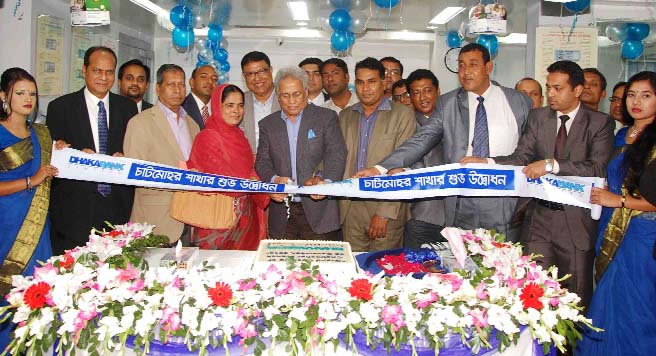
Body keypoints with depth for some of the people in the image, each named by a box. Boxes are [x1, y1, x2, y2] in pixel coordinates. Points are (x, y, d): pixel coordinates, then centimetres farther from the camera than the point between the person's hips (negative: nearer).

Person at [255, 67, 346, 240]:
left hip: (318, 209, -2)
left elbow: (337, 155, -6)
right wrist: (274, 180, -16)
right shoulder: (267, 124, 12)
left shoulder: (326, 117, 3)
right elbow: (262, 161, 7)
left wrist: (326, 182, -25)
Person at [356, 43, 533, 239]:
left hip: (505, 206, 0)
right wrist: (380, 168, -15)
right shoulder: (447, 103, 6)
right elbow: (421, 140, -3)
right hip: (462, 206, 0)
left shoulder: (519, 101, 7)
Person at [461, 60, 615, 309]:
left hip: (577, 220, -2)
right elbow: (520, 158, 1)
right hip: (539, 216, 3)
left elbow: (597, 168, -15)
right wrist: (486, 162, -15)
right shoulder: (538, 117, 8)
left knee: (576, 297, 9)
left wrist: (551, 164, -24)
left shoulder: (600, 123, -3)